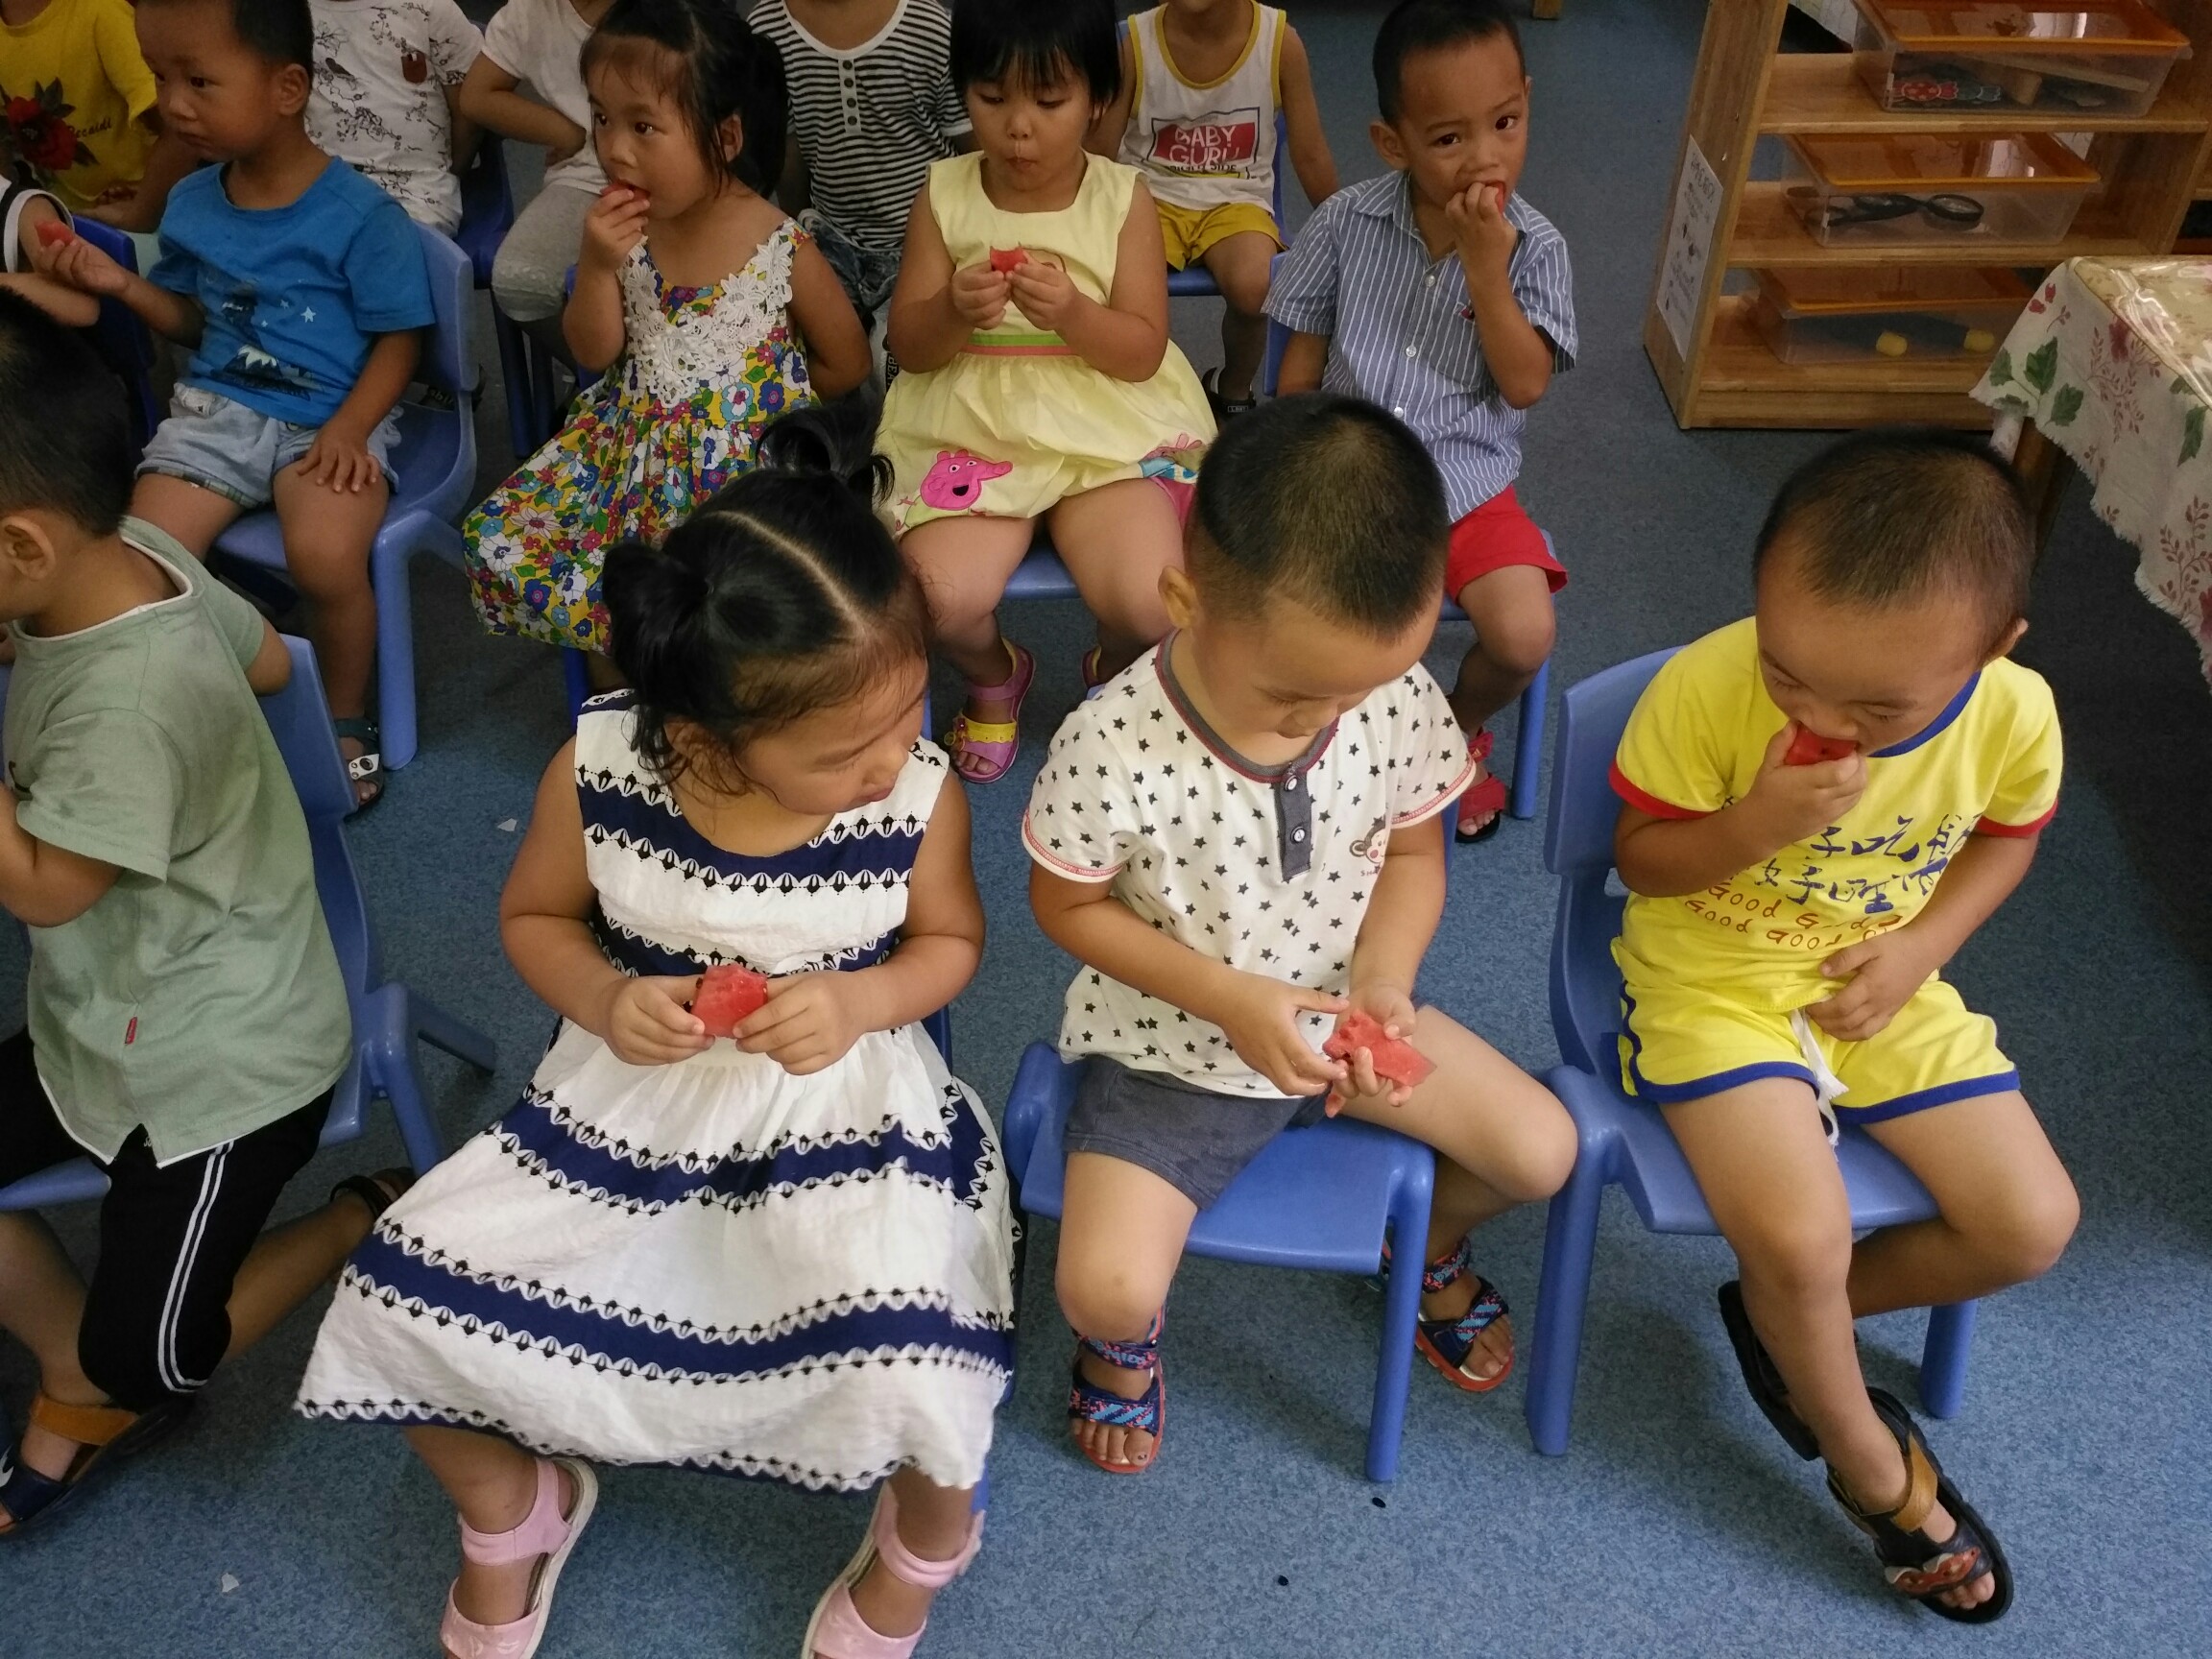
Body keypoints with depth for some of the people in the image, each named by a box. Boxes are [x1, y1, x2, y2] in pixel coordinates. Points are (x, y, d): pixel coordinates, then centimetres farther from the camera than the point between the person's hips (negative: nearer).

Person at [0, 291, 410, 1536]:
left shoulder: (126, 694, -37)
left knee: (149, 1359, 6)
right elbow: (268, 659, 8)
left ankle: (368, 1222, 23)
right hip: (104, 1021, 9)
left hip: (222, 1063, -9)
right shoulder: (136, 551, -11)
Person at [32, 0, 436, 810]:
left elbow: (399, 339, -6)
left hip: (331, 418, -5)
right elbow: (194, 320, 19)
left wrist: (349, 429, -19)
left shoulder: (360, 214, -11)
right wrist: (121, 284, 1)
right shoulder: (191, 204, 6)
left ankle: (346, 721, -6)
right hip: (216, 408, 5)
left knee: (325, 555, -32)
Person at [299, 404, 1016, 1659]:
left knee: (908, 1365, -25)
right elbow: (536, 916, 2)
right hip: (632, 1093, 3)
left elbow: (950, 940, -1)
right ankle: (513, 1510, 30)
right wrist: (602, 1000, -20)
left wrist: (858, 1003, -22)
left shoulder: (919, 791, -20)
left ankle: (930, 1536, 16)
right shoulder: (600, 769, -17)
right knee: (399, 1305, -5)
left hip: (847, 1101, -2)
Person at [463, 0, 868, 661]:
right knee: (502, 547, -5)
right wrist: (597, 266, -16)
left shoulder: (784, 250, -15)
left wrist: (754, 393, 0)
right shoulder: (625, 228, -4)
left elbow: (846, 364, -1)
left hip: (740, 464, -5)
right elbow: (594, 353, 2)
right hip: (631, 444, 5)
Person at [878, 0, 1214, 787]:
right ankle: (995, 676, 13)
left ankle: (1114, 673, 17)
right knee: (943, 602, -26)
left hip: (1107, 427, 0)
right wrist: (953, 313, -21)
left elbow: (1143, 352, -5)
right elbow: (908, 348, 1)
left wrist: (1072, 312, -24)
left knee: (1153, 608, -24)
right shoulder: (945, 194, 0)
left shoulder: (1124, 199, -2)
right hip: (970, 426, 1)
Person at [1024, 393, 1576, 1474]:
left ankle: (1432, 1244, 35)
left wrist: (1381, 979, -19)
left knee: (1543, 1151, -1)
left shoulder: (1401, 699, -17)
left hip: (1344, 1014, 4)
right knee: (1105, 1293, -18)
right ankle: (1124, 1338, 23)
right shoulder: (1112, 747, -29)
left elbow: (1411, 853, 0)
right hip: (1172, 1043, -3)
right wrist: (1229, 998, -23)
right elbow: (1067, 904, -13)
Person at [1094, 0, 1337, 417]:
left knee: (1251, 285, -32)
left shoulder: (1280, 40, -10)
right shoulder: (1135, 43, -10)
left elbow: (1310, 156, 1)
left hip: (1236, 200, 0)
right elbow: (1098, 157, -3)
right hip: (1152, 198, 0)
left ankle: (1234, 394, 0)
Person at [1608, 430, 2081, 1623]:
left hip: (1883, 985, 4)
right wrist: (1755, 824, -33)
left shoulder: (2016, 714, -17)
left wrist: (1919, 950, -11)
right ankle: (1875, 1468, 11)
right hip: (1714, 980, -4)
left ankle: (1786, 1316, 21)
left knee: (2032, 1225, -3)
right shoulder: (1703, 689, -28)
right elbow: (1639, 860, -13)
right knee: (1800, 1238, -22)